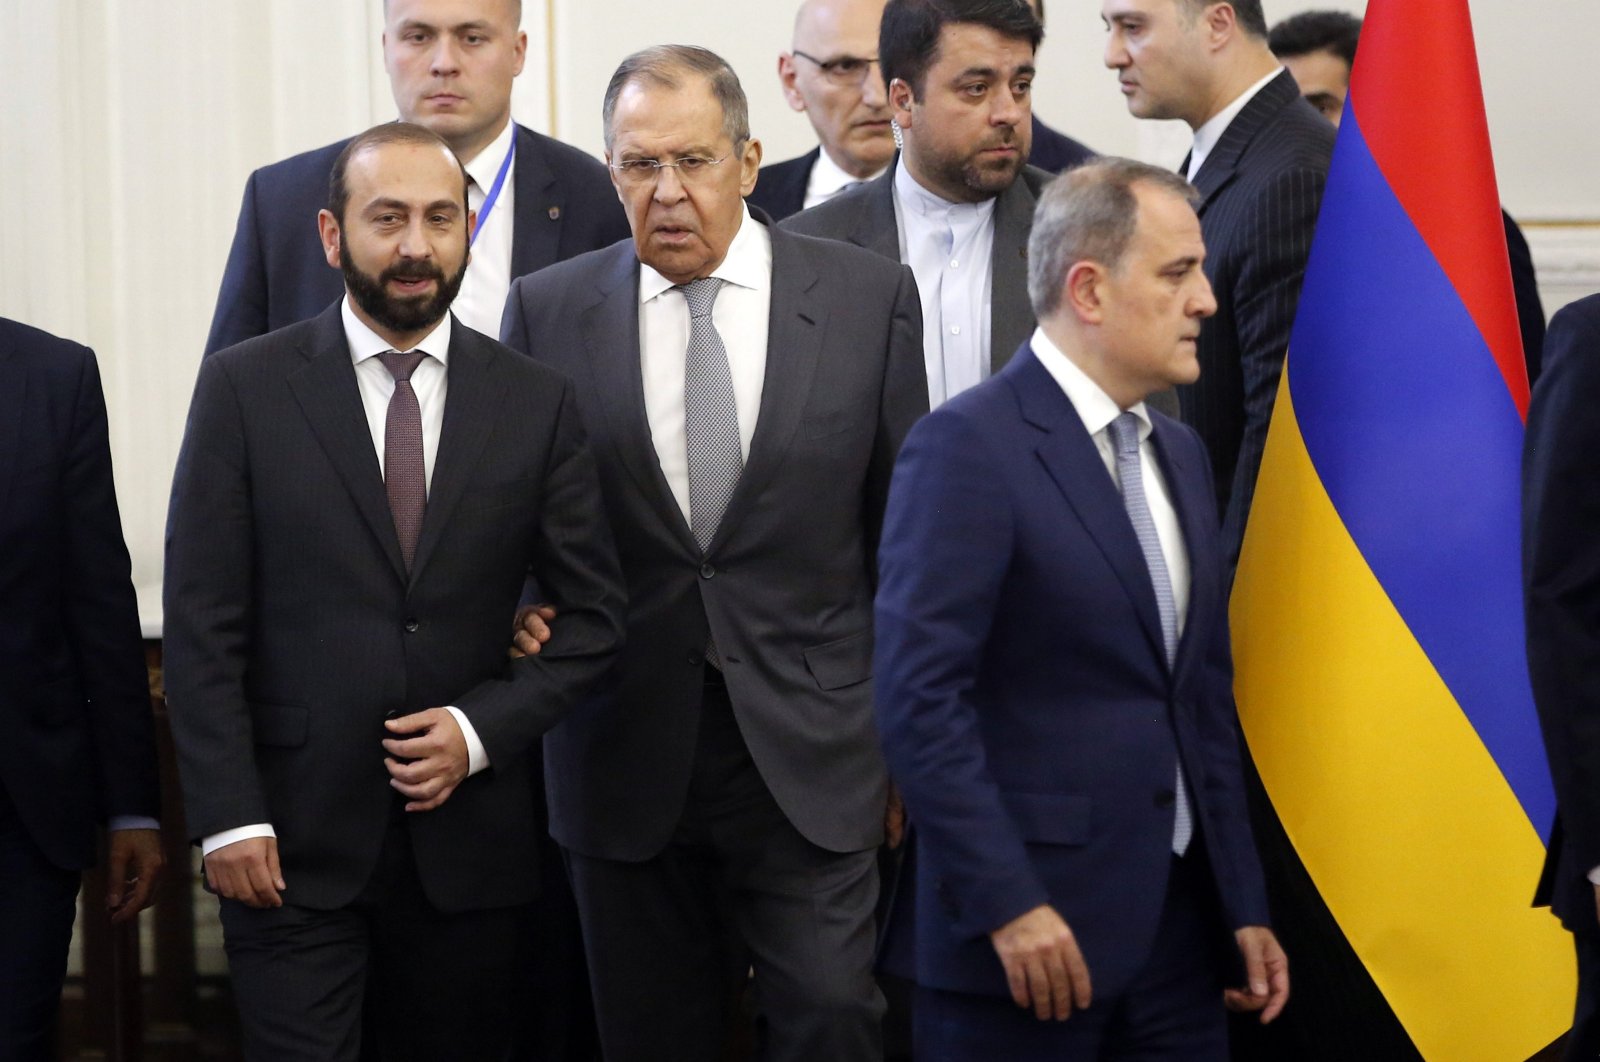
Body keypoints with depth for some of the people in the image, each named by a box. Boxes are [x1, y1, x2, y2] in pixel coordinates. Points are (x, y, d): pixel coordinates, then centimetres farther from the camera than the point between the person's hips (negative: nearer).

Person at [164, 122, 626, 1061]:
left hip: (469, 837, 2)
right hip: (291, 842, -2)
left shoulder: (536, 402, 5)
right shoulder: (245, 388, 0)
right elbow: (202, 622, -2)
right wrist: (227, 813, -9)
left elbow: (595, 615, 7)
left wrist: (481, 729, -7)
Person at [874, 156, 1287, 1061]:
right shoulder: (968, 446, -11)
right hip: (1023, 929, -7)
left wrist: (1244, 905, 14)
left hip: (1177, 925, 7)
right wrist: (1007, 905, -20)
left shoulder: (1180, 453, 15)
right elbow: (918, 696, -17)